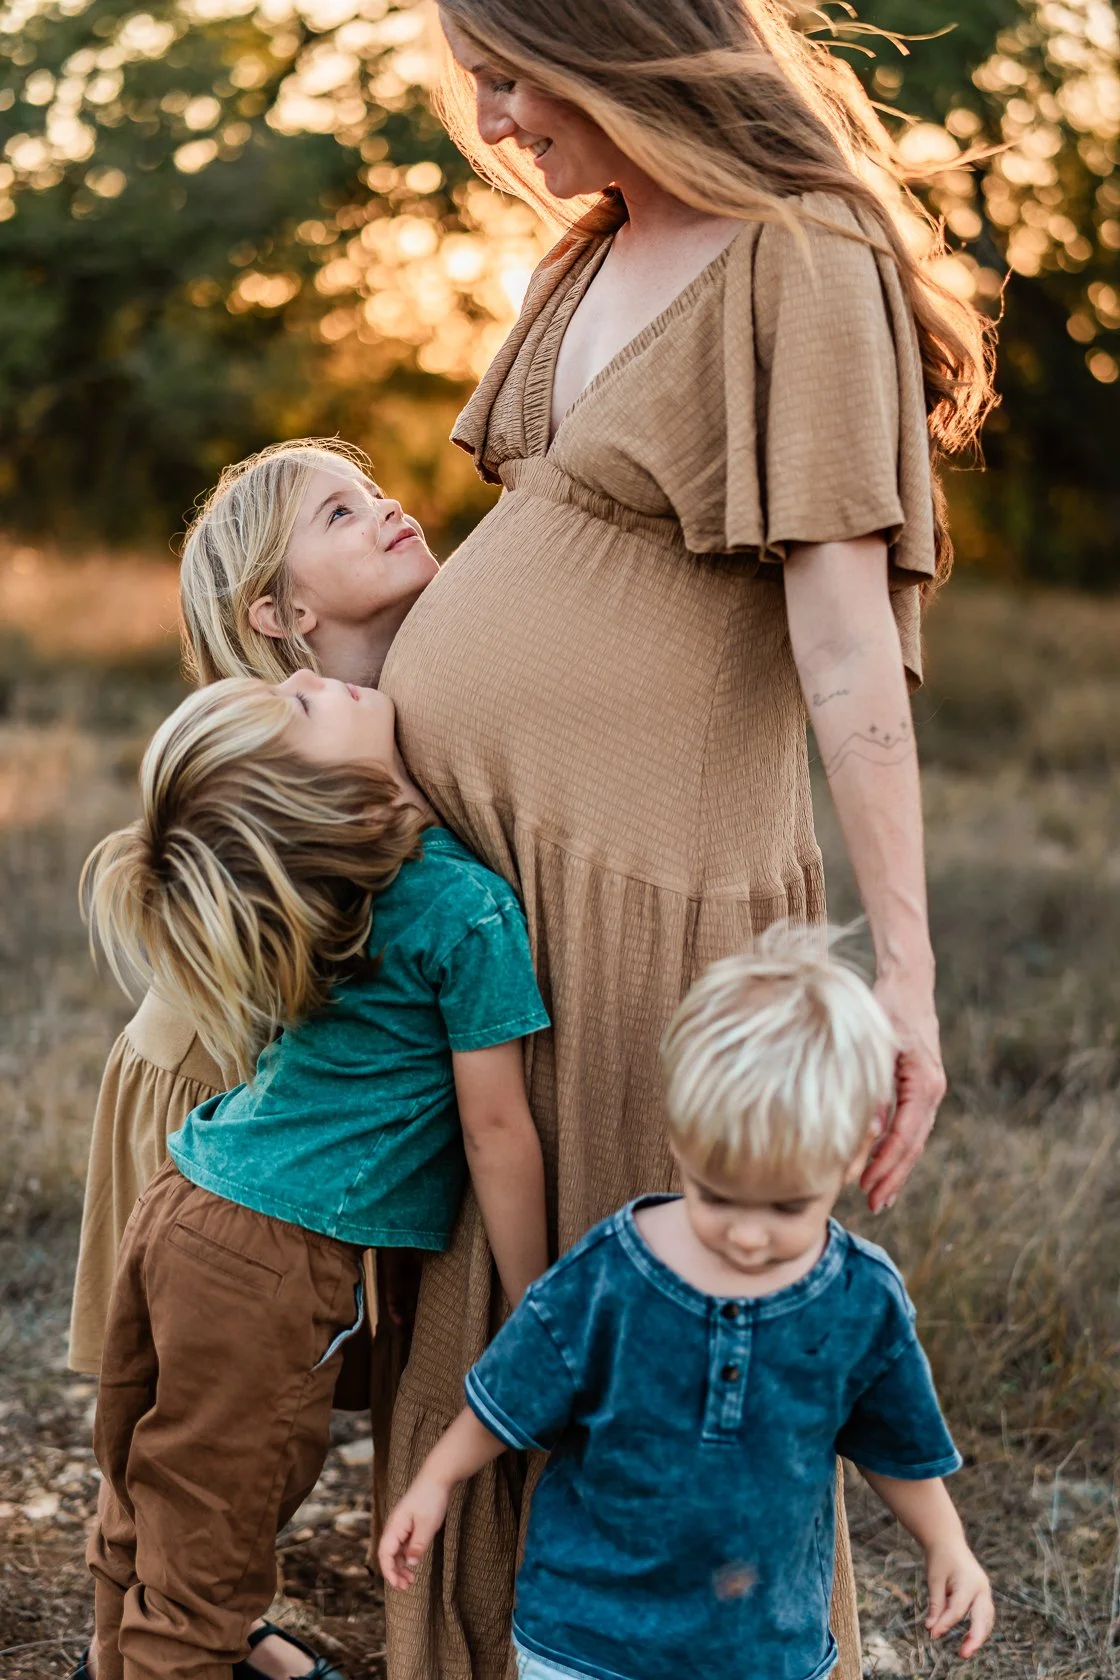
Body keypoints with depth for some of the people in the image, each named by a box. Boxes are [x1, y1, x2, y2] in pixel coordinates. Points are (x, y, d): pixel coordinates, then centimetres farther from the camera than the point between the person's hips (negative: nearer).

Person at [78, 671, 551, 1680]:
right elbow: (494, 1130, -12)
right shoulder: (468, 908, -18)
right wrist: (537, 1322, -3)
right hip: (274, 1266, -7)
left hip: (179, 1216, 8)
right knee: (200, 1572, 6)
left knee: (139, 1521, 23)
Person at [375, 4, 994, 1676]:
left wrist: (901, 973, -20)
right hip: (474, 856, 8)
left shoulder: (802, 267, -11)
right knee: (482, 1308, 16)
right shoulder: (591, 260, 14)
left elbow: (849, 640, -17)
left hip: (635, 876, -8)